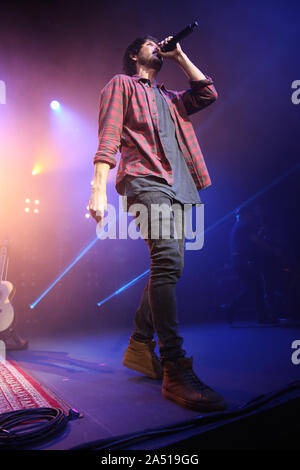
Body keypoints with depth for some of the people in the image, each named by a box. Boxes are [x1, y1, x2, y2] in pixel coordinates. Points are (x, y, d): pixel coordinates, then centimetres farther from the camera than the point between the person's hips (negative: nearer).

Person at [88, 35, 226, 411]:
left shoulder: (169, 98, 34)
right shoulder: (122, 85, 15)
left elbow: (207, 93, 22)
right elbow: (108, 137, 0)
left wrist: (179, 56, 28)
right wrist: (98, 189, -14)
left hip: (177, 189, 8)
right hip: (146, 180, -8)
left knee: (166, 266, 3)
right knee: (168, 262, -25)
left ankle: (140, 347, 15)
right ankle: (175, 370, -24)